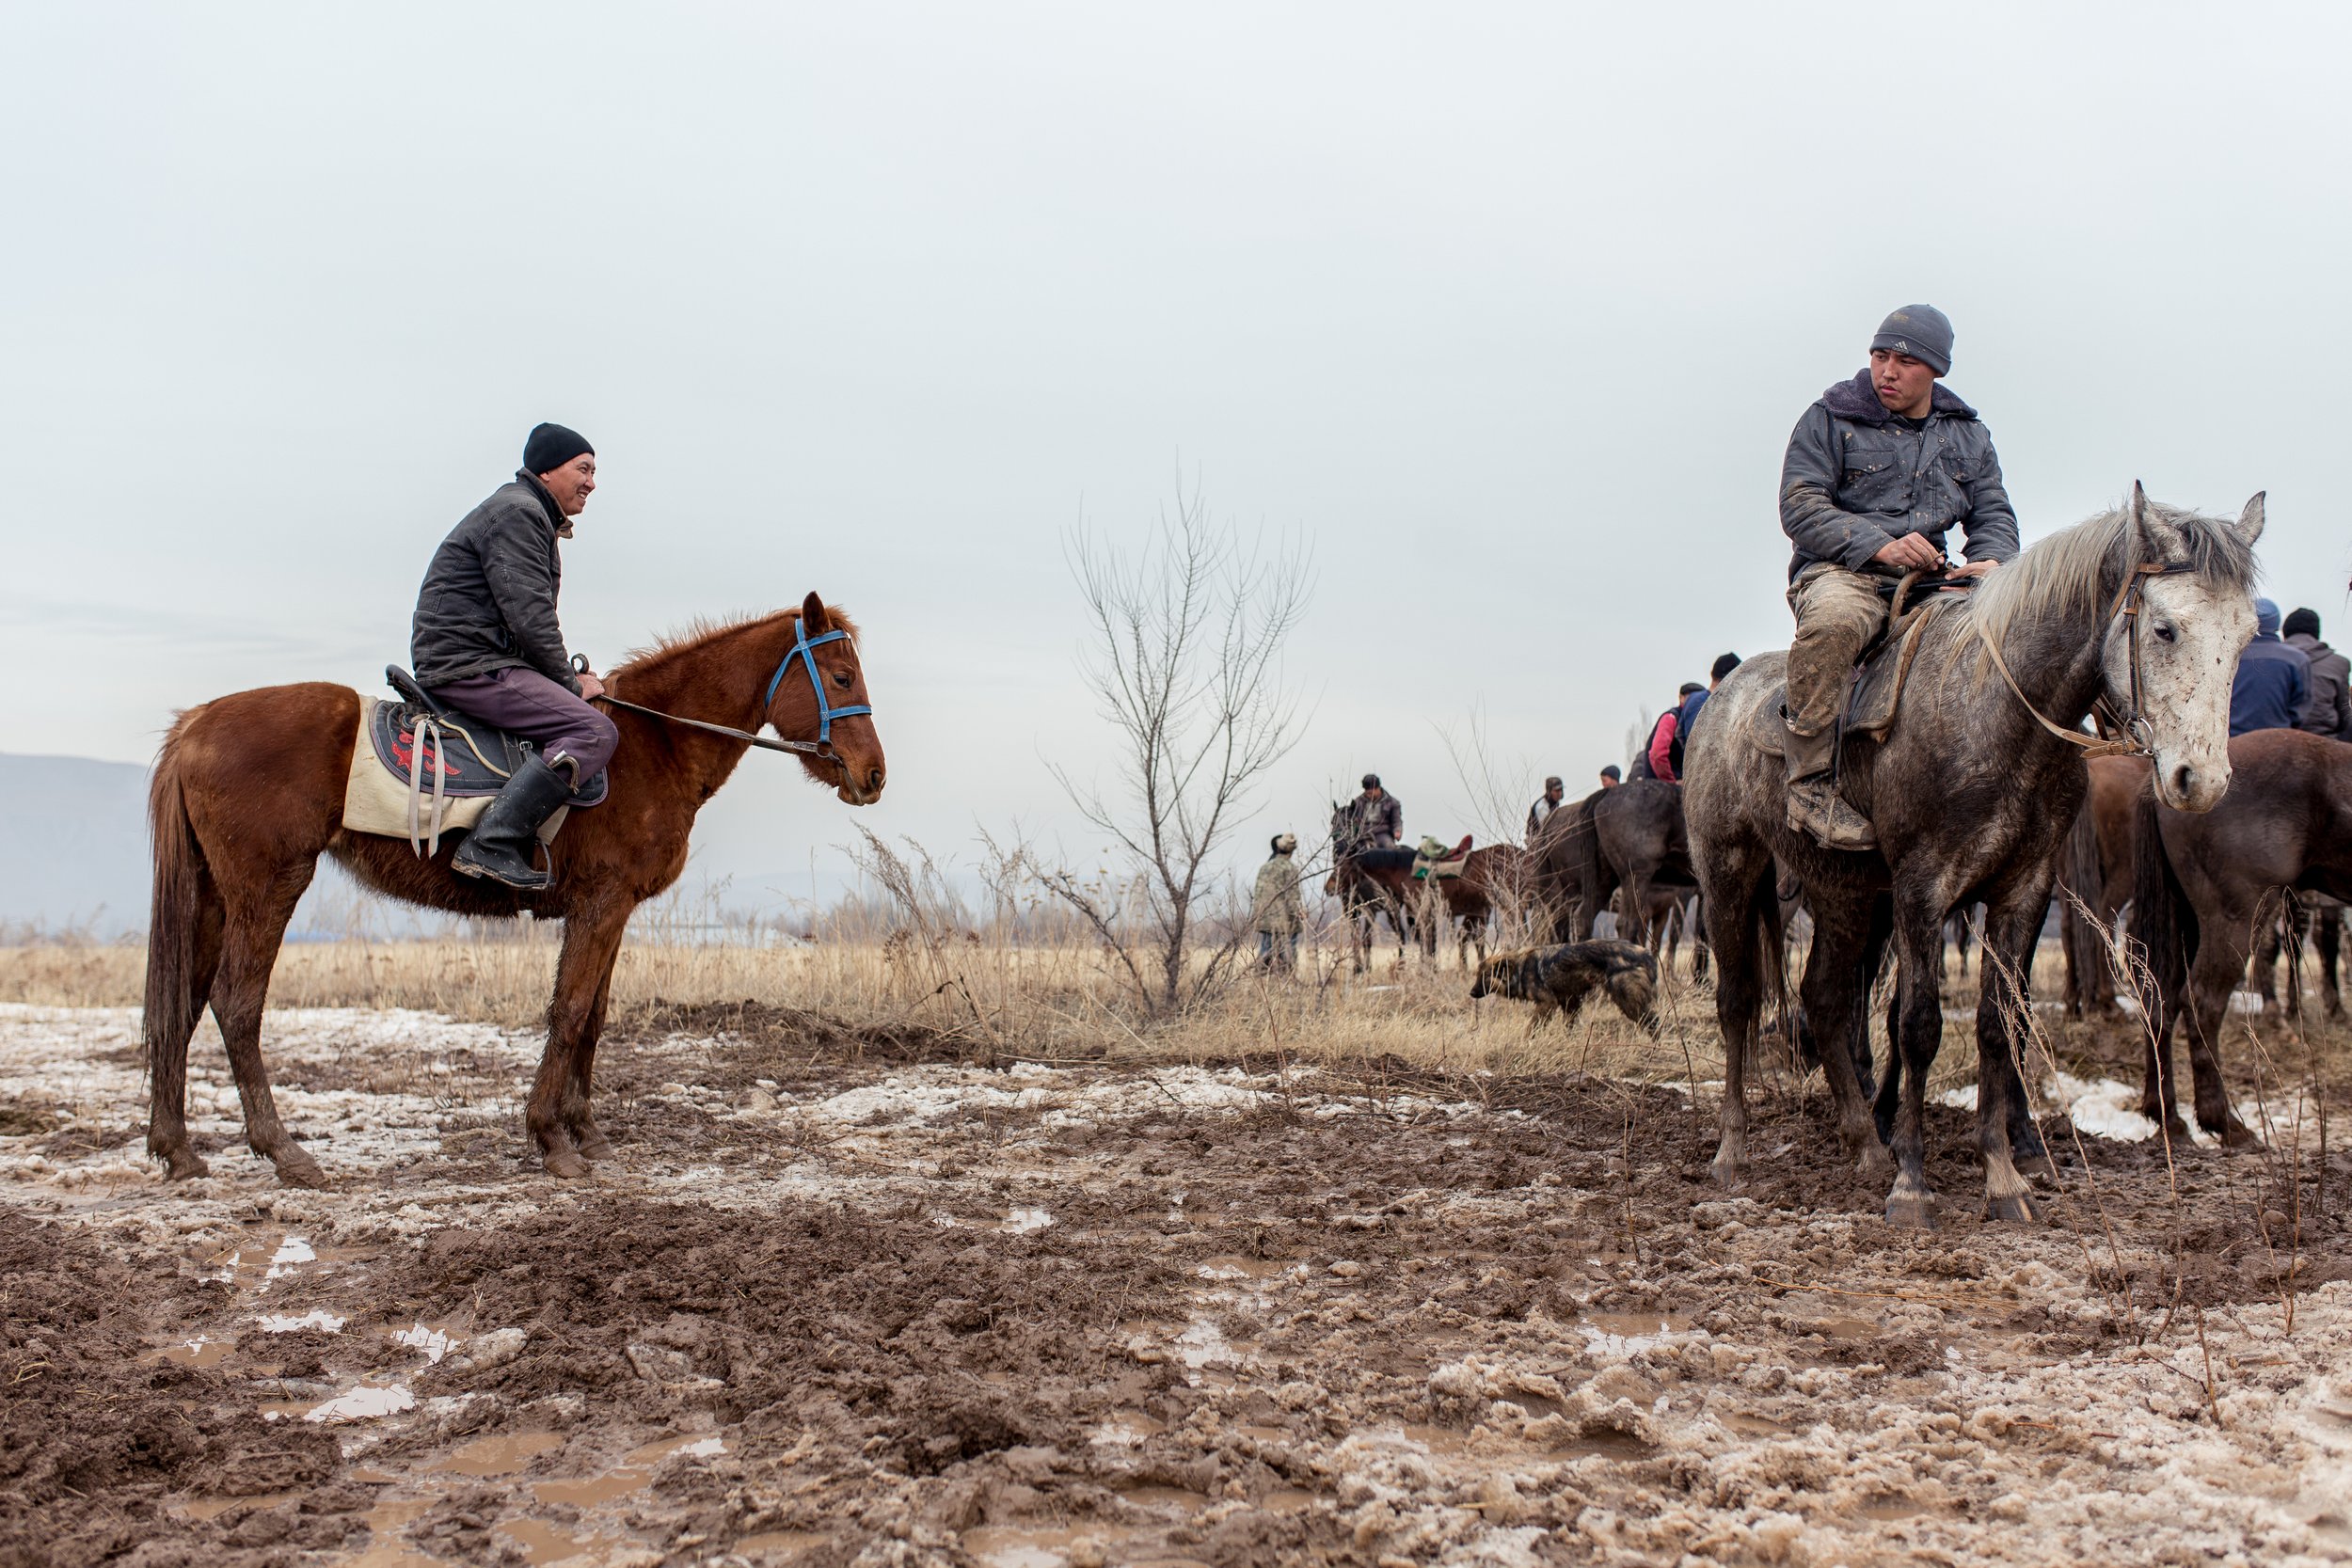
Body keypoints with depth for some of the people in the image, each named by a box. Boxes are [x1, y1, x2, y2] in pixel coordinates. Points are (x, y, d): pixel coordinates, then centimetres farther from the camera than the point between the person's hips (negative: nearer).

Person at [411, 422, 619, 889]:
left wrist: (567, 679, 12)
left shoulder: (534, 518, 25)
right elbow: (530, 618, -17)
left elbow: (532, 619, 26)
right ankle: (491, 843, -30)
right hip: (468, 664, -11)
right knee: (594, 732, -22)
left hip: (485, 661, 11)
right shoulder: (514, 511, -10)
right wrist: (571, 683, -7)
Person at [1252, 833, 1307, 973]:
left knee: (1264, 959, 8)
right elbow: (1292, 895, -11)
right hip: (1285, 922, -5)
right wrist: (1298, 913, -5)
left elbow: (1257, 894, 12)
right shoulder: (1290, 868, -6)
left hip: (1265, 920, 5)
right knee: (1287, 958, -3)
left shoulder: (1264, 868, 10)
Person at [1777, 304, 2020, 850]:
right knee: (1833, 620, -41)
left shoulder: (1967, 434, 18)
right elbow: (1799, 506, -7)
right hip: (1839, 571, -5)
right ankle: (1810, 785, -33)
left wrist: (1991, 559, -9)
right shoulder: (1830, 418, 3)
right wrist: (1879, 544, -20)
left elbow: (1993, 513, 17)